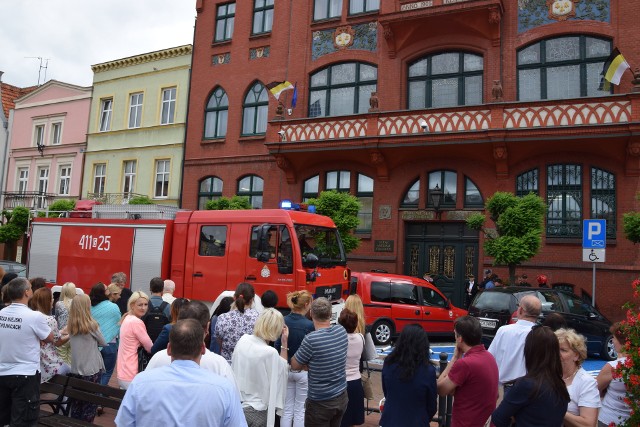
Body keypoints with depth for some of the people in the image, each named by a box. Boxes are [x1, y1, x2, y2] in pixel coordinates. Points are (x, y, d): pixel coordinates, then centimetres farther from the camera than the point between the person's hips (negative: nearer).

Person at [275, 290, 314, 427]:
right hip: (303, 371, -4)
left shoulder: (282, 321, -6)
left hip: (285, 369, 4)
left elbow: (277, 347, -1)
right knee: (300, 411, 9)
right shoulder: (309, 325, -19)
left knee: (287, 409, 15)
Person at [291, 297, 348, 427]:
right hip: (342, 397, 6)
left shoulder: (311, 339, -24)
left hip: (320, 402, -6)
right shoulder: (342, 331, -5)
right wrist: (312, 365, -1)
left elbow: (294, 365, -9)